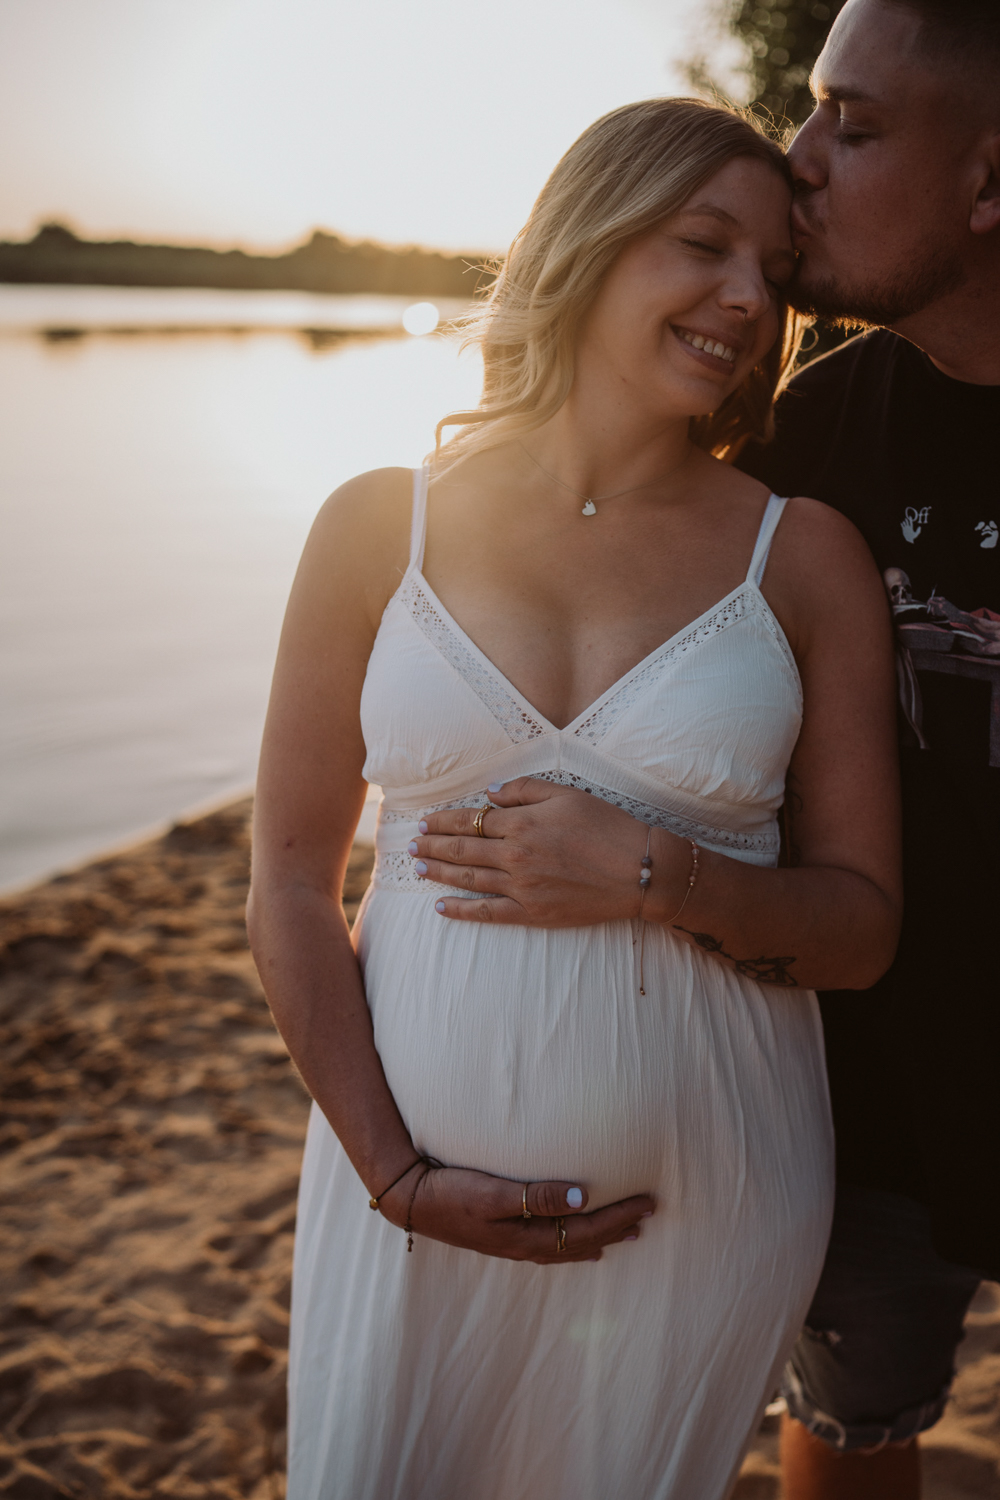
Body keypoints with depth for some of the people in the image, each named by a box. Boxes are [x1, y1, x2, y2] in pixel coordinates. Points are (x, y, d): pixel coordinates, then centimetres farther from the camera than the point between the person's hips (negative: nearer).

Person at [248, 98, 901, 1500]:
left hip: (703, 1193, 1)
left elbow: (863, 926, -1)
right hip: (418, 1168, 0)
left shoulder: (804, 557, -3)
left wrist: (665, 878, -20)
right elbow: (291, 876, -1)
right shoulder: (382, 528, -3)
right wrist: (394, 1172, -7)